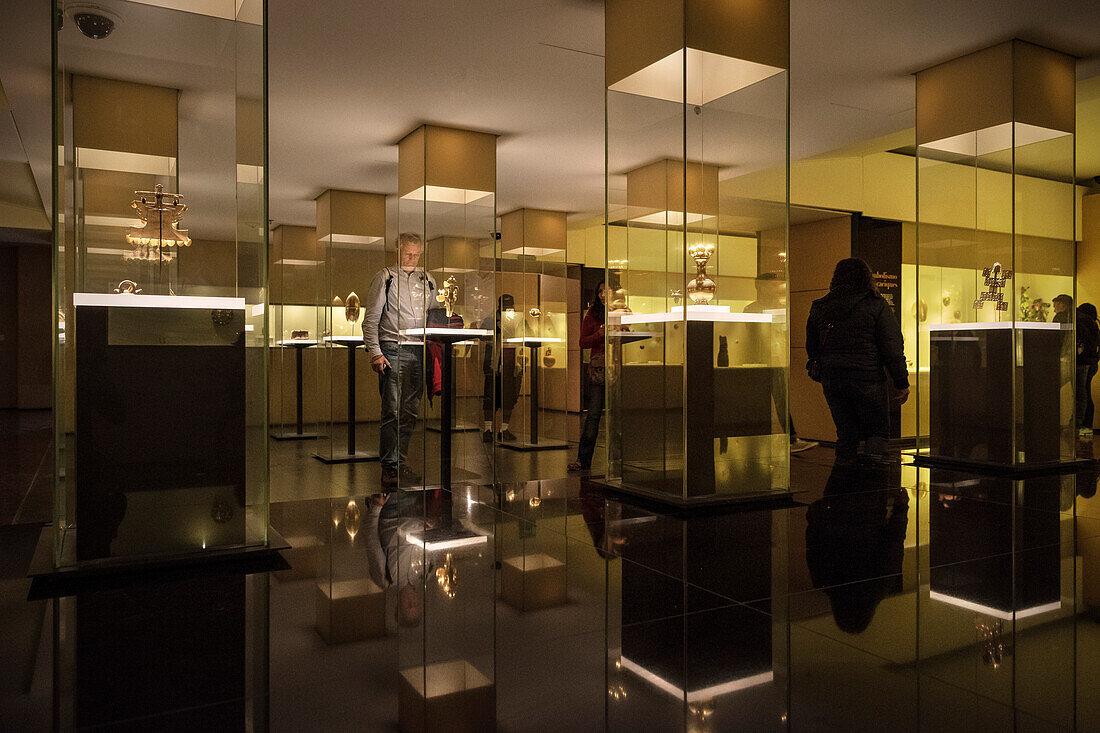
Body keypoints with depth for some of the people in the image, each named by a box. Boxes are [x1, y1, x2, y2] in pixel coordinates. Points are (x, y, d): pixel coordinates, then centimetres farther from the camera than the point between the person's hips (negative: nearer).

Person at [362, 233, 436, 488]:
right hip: (393, 350, -4)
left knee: (410, 411, 6)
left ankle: (402, 463, 14)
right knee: (392, 411, -8)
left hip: (419, 352, 4)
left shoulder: (427, 280, 16)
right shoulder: (385, 277, 3)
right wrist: (375, 352, -10)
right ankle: (389, 467, -3)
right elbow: (370, 319, 0)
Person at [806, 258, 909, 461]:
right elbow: (892, 347, -7)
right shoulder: (876, 305, -4)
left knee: (846, 434, 13)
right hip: (867, 376, -4)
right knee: (878, 430, 9)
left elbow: (811, 348, 15)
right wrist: (902, 383, -2)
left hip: (830, 378, 4)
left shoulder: (819, 307, 8)